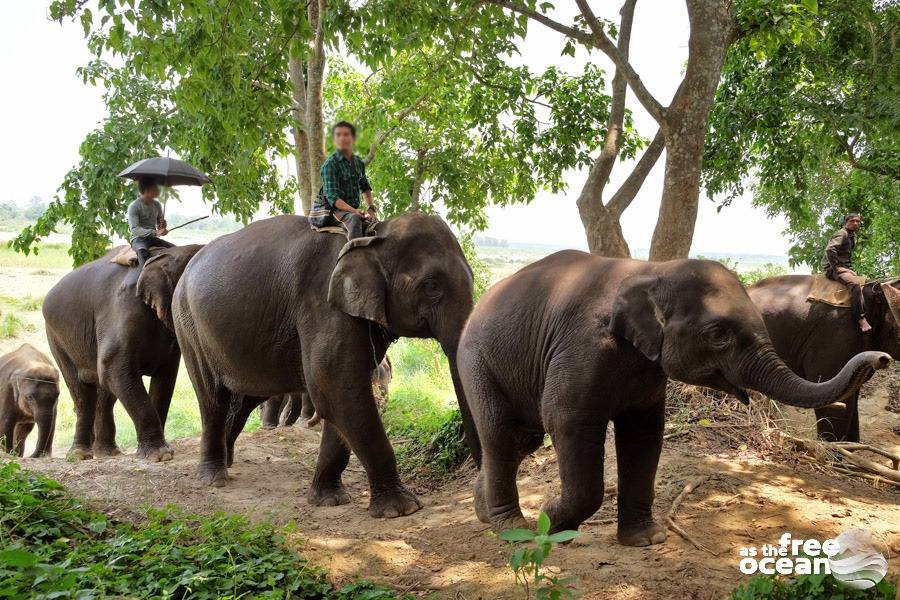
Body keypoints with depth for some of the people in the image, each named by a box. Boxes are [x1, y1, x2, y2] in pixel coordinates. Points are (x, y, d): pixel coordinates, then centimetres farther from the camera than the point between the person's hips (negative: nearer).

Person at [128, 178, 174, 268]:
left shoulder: (157, 205, 8)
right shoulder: (134, 206, -11)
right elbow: (134, 229, -21)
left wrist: (162, 226, -9)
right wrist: (155, 232, -32)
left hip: (153, 238, 6)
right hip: (138, 239, -6)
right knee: (142, 250, -39)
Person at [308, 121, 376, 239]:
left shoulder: (359, 162, 11)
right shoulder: (330, 164, -10)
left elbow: (365, 187, 27)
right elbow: (332, 197, -19)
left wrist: (370, 208, 12)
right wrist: (354, 211, -30)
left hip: (353, 209, 7)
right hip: (334, 210, -7)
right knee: (354, 218, -35)